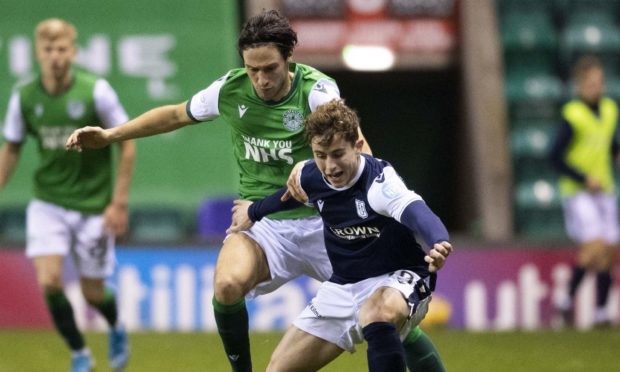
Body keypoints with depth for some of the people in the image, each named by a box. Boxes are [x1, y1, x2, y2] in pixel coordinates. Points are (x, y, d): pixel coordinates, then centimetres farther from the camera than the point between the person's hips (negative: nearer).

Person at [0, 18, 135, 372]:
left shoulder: (96, 91, -14)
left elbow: (127, 144, -6)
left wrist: (119, 202, -9)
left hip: (93, 206, -2)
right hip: (48, 204, 2)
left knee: (92, 292, 4)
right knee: (49, 281, -15)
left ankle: (116, 328, 40)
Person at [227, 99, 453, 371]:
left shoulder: (379, 180, -27)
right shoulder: (310, 177, -8)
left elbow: (415, 212, -48)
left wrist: (438, 243, -70)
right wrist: (253, 212, 39)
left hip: (396, 280, -7)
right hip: (344, 285, 7)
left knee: (377, 315, -42)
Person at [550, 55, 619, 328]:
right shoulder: (572, 116, -12)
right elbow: (556, 157, -11)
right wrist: (584, 179, -16)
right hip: (577, 193, -6)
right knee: (594, 247, -19)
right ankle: (567, 301, -2)